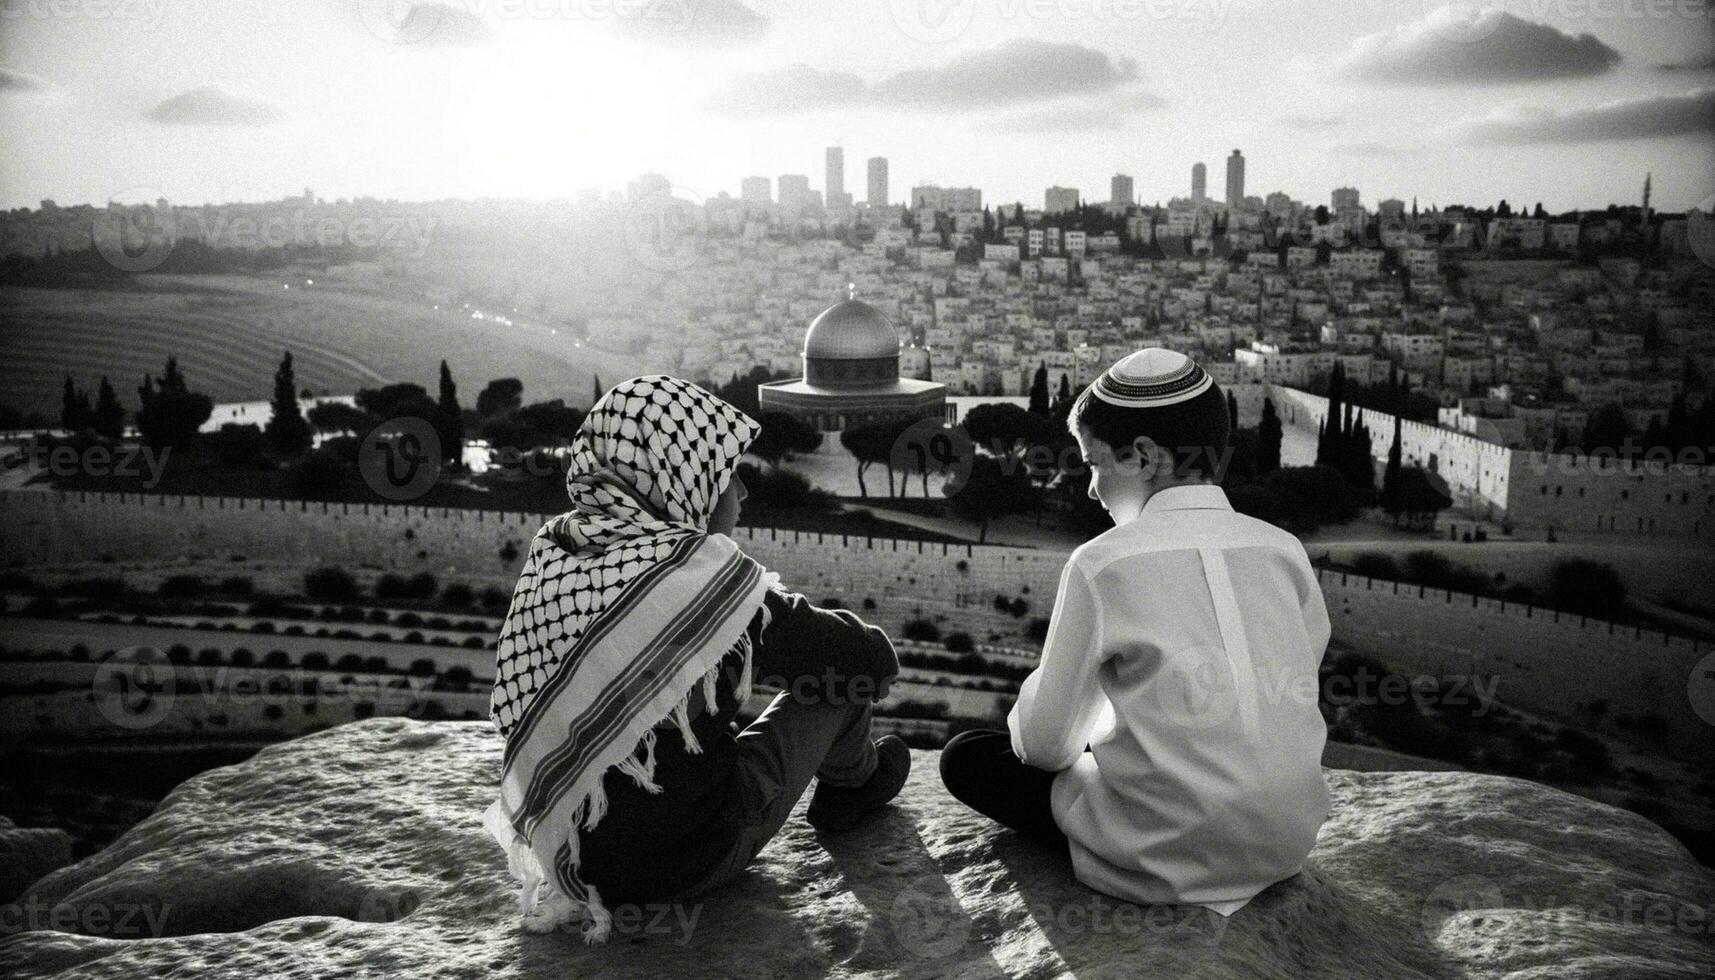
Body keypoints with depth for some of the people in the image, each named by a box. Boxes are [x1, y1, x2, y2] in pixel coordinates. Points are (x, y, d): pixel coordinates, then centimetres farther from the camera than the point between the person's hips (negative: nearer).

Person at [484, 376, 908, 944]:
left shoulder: (550, 548, -5)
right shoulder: (699, 571, -24)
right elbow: (869, 659, -13)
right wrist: (874, 658, 11)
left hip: (572, 854, 7)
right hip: (684, 863, -6)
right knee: (847, 662, 5)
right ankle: (852, 779, 37)